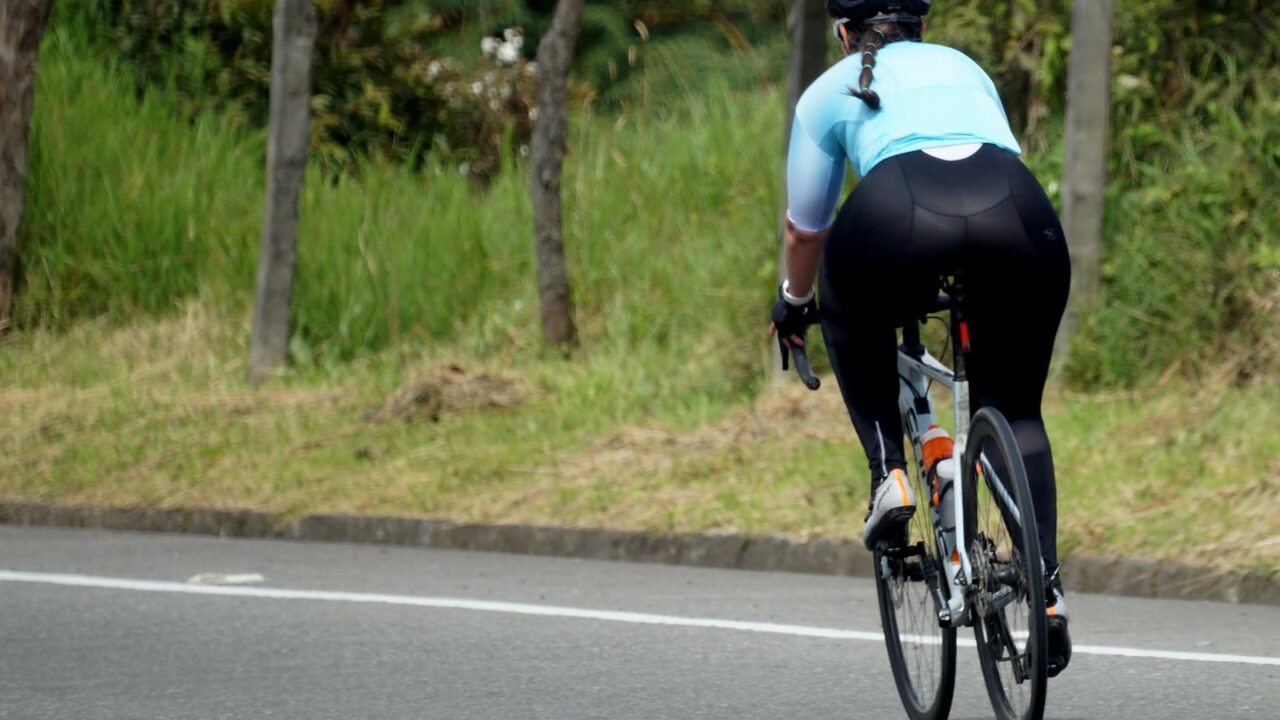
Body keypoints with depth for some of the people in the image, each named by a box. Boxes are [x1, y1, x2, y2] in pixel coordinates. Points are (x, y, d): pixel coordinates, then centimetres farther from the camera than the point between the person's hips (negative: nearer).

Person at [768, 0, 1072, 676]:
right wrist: (974, 283, 67)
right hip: (1018, 208, 2)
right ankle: (1047, 587, 4)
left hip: (900, 205, -2)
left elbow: (805, 230, 37)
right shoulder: (962, 67, 37)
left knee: (852, 320, 34)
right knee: (1015, 408, 20)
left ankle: (889, 474, 16)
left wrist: (793, 304, 57)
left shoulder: (829, 93, 30)